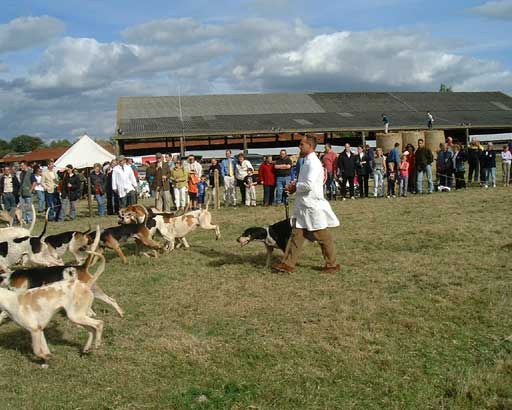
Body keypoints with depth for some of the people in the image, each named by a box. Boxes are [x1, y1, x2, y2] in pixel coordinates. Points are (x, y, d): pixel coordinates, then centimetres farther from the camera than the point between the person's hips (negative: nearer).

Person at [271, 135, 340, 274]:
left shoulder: (313, 162, -17)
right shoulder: (307, 161, 13)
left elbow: (309, 184, -26)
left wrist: (295, 187, -11)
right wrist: (295, 184, 5)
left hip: (313, 206, -9)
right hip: (303, 205, 9)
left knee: (323, 237, 3)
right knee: (296, 234, 8)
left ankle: (332, 265, 16)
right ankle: (288, 264, 11)